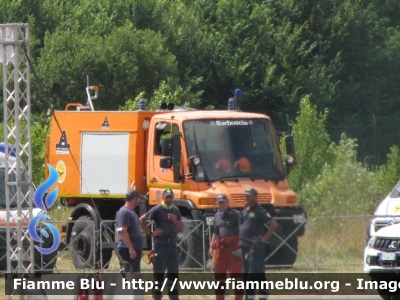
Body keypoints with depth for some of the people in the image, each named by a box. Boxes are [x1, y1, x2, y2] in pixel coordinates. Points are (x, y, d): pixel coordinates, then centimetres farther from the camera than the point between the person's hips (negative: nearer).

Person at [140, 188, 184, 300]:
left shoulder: (175, 210, 13)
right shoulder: (157, 210, -4)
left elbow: (181, 229, 14)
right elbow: (142, 220, -6)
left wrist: (175, 221, -5)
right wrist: (150, 233, -7)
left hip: (173, 244, 6)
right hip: (160, 244, -6)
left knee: (174, 272, 8)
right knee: (159, 271, -3)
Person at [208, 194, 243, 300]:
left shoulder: (234, 214, -3)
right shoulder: (217, 216, 16)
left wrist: (240, 248, -17)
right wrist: (211, 247, 15)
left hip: (233, 247, -7)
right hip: (220, 247, 7)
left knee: (236, 275, -5)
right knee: (219, 276, 9)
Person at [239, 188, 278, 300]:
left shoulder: (260, 211, -9)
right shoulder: (244, 211, 14)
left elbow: (274, 224, -12)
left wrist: (264, 238, -12)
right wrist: (239, 242, 13)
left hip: (255, 246, -8)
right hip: (244, 245, 8)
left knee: (258, 272, -7)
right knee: (246, 273, 10)